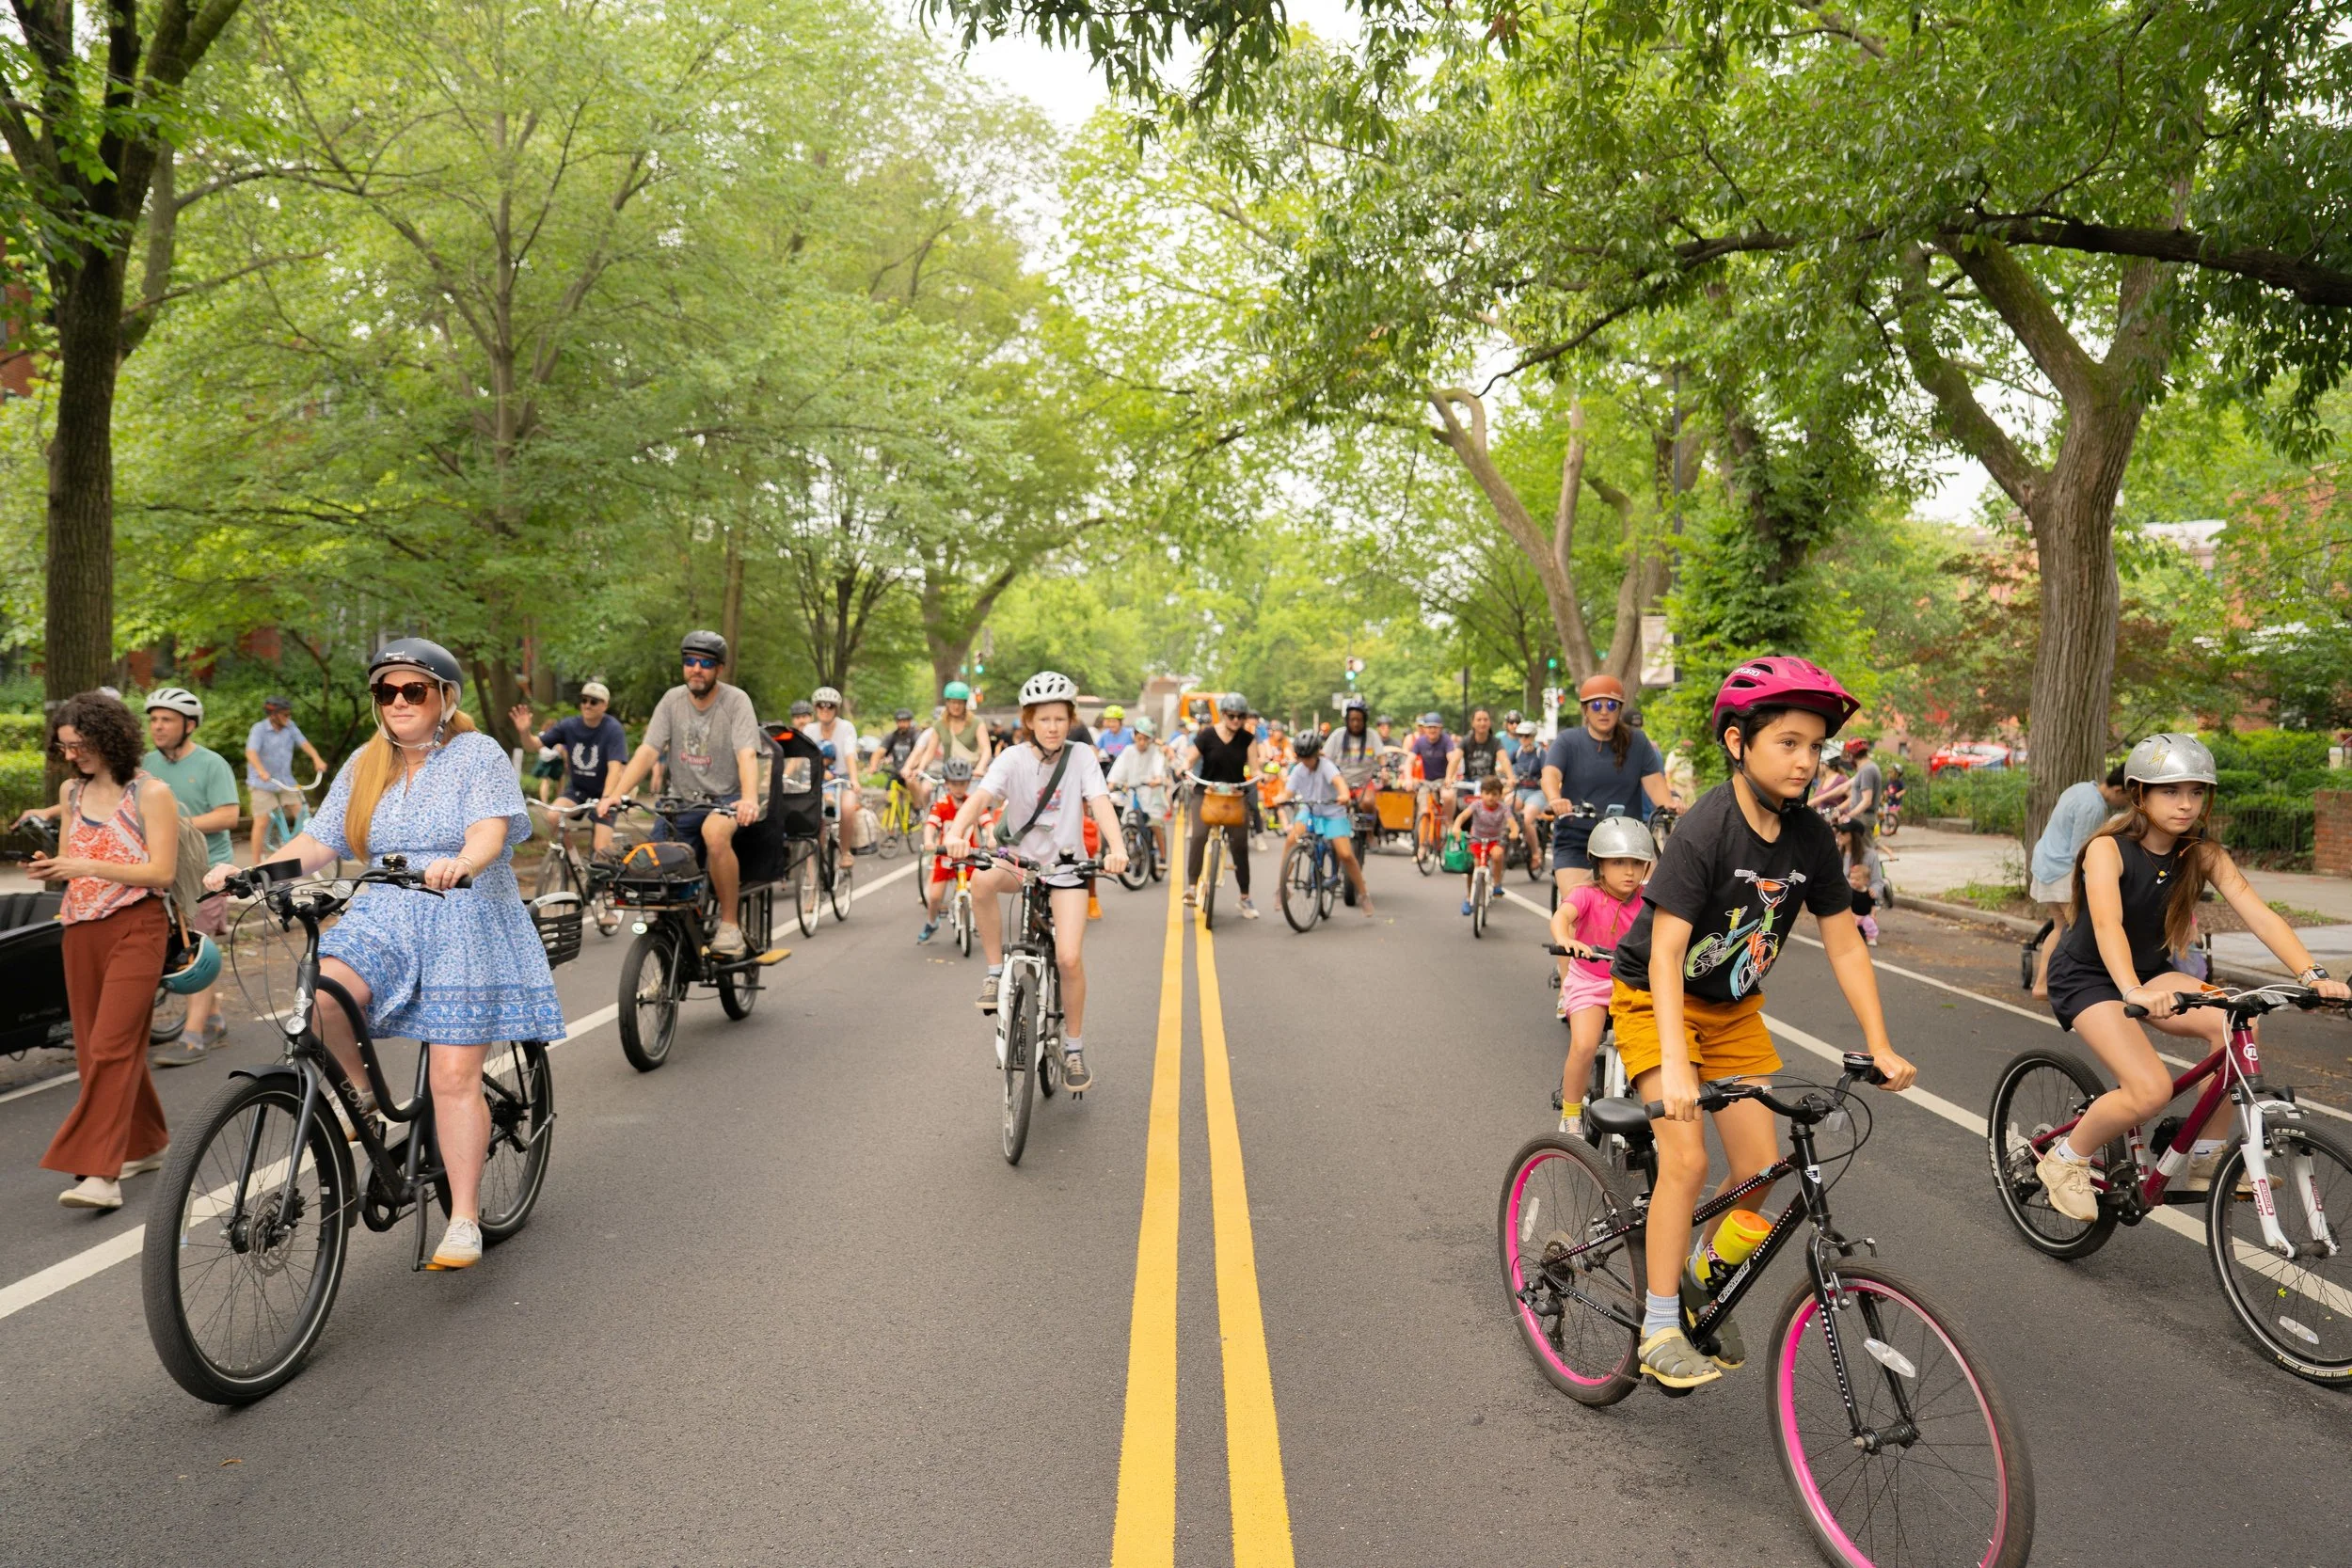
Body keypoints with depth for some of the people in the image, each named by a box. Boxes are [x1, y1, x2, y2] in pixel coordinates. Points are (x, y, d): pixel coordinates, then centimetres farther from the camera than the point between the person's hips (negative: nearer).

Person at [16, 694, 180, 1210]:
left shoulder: (150, 793, -7)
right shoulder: (72, 791, 12)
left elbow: (162, 873, -12)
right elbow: (71, 866, 17)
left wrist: (90, 866, -21)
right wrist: (48, 870, -5)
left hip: (135, 929, -7)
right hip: (82, 930, 7)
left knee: (111, 1046, -13)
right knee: (93, 1046, 10)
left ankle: (100, 1173, -14)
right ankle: (143, 1146, 25)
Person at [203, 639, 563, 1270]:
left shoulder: (480, 755, -2)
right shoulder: (366, 766, 14)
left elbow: (492, 829, -18)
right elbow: (318, 842, 8)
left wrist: (462, 864, -40)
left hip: (467, 927, -4)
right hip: (383, 921, 4)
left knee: (454, 1077, -8)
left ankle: (464, 1219, 2)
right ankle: (360, 1090, 2)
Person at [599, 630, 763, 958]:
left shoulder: (735, 700, -7)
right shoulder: (673, 700, 3)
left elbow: (746, 756, -20)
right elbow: (646, 751, -4)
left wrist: (750, 799, -39)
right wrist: (614, 794, -19)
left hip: (725, 799, -4)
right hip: (681, 801, 4)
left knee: (715, 833, -37)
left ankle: (729, 924, -24)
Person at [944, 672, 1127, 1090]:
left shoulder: (1082, 757, -8)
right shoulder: (1013, 758, -10)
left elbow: (1100, 803, -21)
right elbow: (980, 797, -25)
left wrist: (1116, 847, -41)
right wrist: (956, 833, -45)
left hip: (1065, 866, 0)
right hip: (1020, 859, 0)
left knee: (1069, 959, -13)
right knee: (982, 880, -35)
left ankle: (1073, 1047, 9)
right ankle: (996, 970, -15)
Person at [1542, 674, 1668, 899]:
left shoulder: (1637, 742, 5)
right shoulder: (1568, 741, 1)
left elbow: (1653, 780, -6)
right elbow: (1550, 775, -16)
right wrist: (1555, 800, -39)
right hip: (1575, 842, -1)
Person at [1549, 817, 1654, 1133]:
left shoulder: (1646, 899, -5)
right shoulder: (1588, 895, -16)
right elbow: (1561, 916, -34)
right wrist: (1565, 940, -56)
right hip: (1589, 983, -3)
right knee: (1584, 1046, -21)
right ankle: (1570, 1113, 1)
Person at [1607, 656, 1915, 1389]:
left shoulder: (1811, 838, -9)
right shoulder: (1704, 831, -27)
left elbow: (1844, 946, -1)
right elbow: (1666, 951, -31)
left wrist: (1880, 1046, -7)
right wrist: (1676, 1065, -39)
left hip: (1734, 1011, 6)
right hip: (1655, 1001, -6)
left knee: (1760, 1166, 0)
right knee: (1685, 1157, -18)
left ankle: (1700, 1282, 25)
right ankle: (1659, 1328, -4)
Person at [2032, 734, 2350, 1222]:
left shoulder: (2203, 854, -6)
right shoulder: (2108, 849, -21)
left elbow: (2260, 915, -16)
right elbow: (2107, 924, -37)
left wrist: (2313, 975, -32)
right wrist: (2133, 993, -53)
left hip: (2151, 972, 6)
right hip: (2087, 976, -6)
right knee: (2151, 1090, -25)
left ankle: (2206, 1162, -5)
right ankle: (2064, 1161, 0)